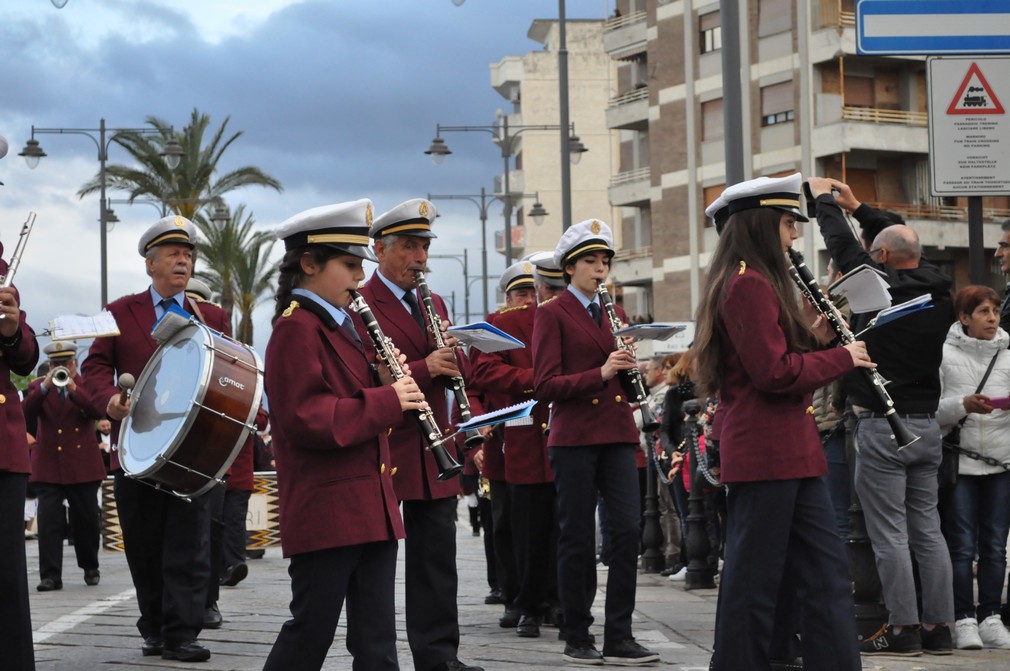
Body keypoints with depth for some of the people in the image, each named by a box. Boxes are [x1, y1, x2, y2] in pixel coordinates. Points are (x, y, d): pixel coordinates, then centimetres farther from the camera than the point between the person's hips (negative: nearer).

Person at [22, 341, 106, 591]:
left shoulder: (88, 385, 6)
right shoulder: (37, 387, 8)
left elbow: (99, 411, -12)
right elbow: (26, 415, -9)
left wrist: (73, 389, -23)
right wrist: (45, 387, -21)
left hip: (82, 465, 0)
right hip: (48, 465, 0)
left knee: (86, 520, 8)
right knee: (49, 519, -11)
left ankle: (91, 568, 27)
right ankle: (50, 575, -11)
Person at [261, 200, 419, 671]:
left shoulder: (349, 324, 15)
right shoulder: (295, 329, -12)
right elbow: (306, 420, -22)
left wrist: (391, 381, 0)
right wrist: (387, 399, -20)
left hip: (372, 507, 9)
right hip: (326, 512, -9)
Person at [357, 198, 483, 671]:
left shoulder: (434, 304, 16)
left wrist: (452, 360, -5)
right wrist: (424, 368, -25)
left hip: (433, 455, 7)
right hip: (382, 451, -7)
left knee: (437, 560, 8)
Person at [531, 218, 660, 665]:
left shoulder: (614, 315, 16)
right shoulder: (552, 314, -2)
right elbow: (545, 386, -11)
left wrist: (630, 369, -2)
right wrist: (601, 374, -22)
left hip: (617, 435, 5)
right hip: (573, 438, -5)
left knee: (627, 528, -4)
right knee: (576, 537, 1)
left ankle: (619, 638, 0)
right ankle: (577, 637, 10)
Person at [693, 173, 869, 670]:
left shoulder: (758, 284, 17)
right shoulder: (748, 285, -15)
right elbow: (774, 372, -20)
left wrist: (816, 338, 6)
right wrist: (843, 358, -9)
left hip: (791, 453, 10)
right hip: (764, 455, -10)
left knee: (825, 573, 9)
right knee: (755, 580, -3)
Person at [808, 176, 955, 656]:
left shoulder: (880, 288, -12)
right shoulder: (938, 294, 5)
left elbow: (842, 245, 2)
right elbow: (906, 244, 23)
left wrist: (825, 199, 20)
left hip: (881, 426, -7)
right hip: (926, 424, 7)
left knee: (889, 533, -3)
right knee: (927, 528, 9)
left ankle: (903, 628, -4)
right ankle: (938, 626, 9)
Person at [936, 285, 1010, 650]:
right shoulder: (944, 354, 0)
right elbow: (930, 408, -5)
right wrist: (963, 405, -20)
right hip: (960, 462, -3)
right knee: (962, 546, -1)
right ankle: (964, 620, 4)